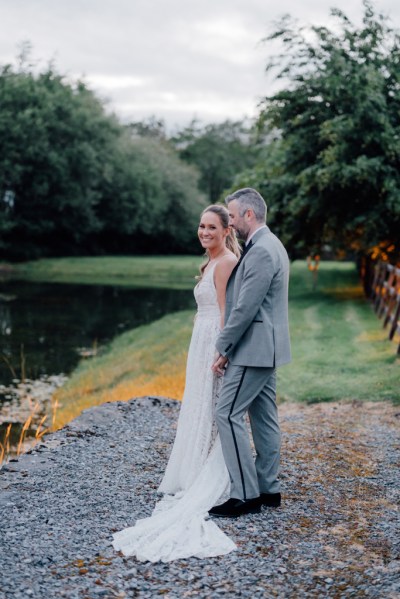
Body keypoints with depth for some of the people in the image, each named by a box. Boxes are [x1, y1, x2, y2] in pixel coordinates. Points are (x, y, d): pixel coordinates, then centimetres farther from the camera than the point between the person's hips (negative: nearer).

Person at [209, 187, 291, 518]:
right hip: (264, 348, 11)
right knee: (264, 417, 13)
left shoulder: (260, 251, -19)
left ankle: (245, 494, -5)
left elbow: (245, 308, -21)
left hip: (253, 349, -11)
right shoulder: (270, 245, 15)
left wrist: (223, 349, -13)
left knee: (228, 414, -8)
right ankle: (268, 489, 20)